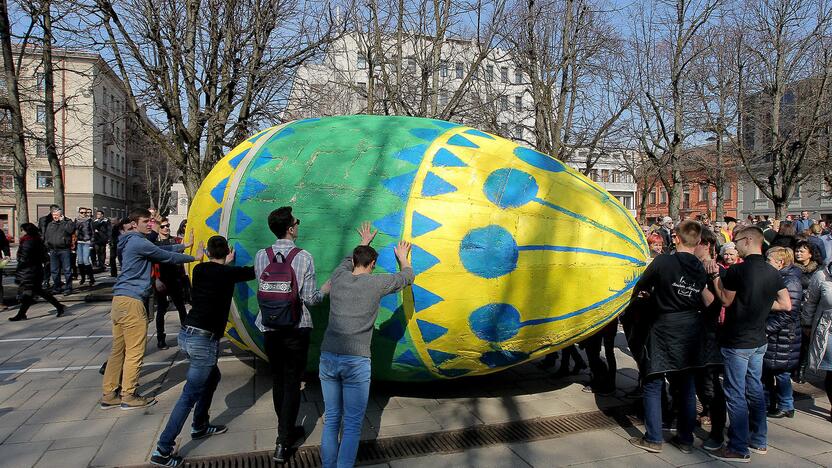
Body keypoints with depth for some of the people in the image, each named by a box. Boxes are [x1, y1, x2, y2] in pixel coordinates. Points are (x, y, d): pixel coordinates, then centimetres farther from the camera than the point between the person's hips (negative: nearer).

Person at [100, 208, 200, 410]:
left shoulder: (132, 242, 20)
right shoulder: (139, 243, -10)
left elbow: (161, 249, 25)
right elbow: (167, 256, -5)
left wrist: (184, 245, 26)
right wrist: (194, 257, 6)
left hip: (120, 298, 10)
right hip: (132, 300, -10)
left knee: (118, 349, 13)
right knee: (135, 351, -2)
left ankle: (109, 394, 18)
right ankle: (129, 396, 5)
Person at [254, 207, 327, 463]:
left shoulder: (260, 256, -2)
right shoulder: (303, 257, -12)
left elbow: (262, 288, 9)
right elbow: (311, 298, -12)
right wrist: (324, 291, 8)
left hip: (269, 328, 4)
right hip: (296, 328, -3)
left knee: (278, 380, 18)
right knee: (292, 383, 7)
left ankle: (287, 430, 33)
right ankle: (283, 443, 9)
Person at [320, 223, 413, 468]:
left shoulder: (338, 278, 7)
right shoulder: (376, 283, -3)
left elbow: (348, 261, 32)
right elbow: (407, 277, 15)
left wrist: (364, 243, 49)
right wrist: (403, 258, 35)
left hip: (327, 358, 5)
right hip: (356, 361, -4)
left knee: (331, 419, 14)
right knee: (352, 425, 5)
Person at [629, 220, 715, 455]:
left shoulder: (662, 261, -13)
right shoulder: (702, 269, 0)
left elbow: (638, 289, -3)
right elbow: (709, 302, 5)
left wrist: (650, 293, 17)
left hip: (663, 329, -5)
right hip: (690, 332, 5)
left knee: (653, 385, 5)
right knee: (686, 386, 14)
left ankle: (653, 439, 9)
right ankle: (685, 439, 23)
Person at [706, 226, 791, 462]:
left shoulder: (737, 271, -19)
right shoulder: (773, 272, 1)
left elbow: (725, 301, -8)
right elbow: (786, 305, 6)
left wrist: (715, 276, -1)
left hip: (737, 341, -7)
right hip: (759, 340, 7)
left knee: (736, 395, 0)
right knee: (755, 390, 18)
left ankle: (739, 449, 7)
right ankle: (758, 441, 29)